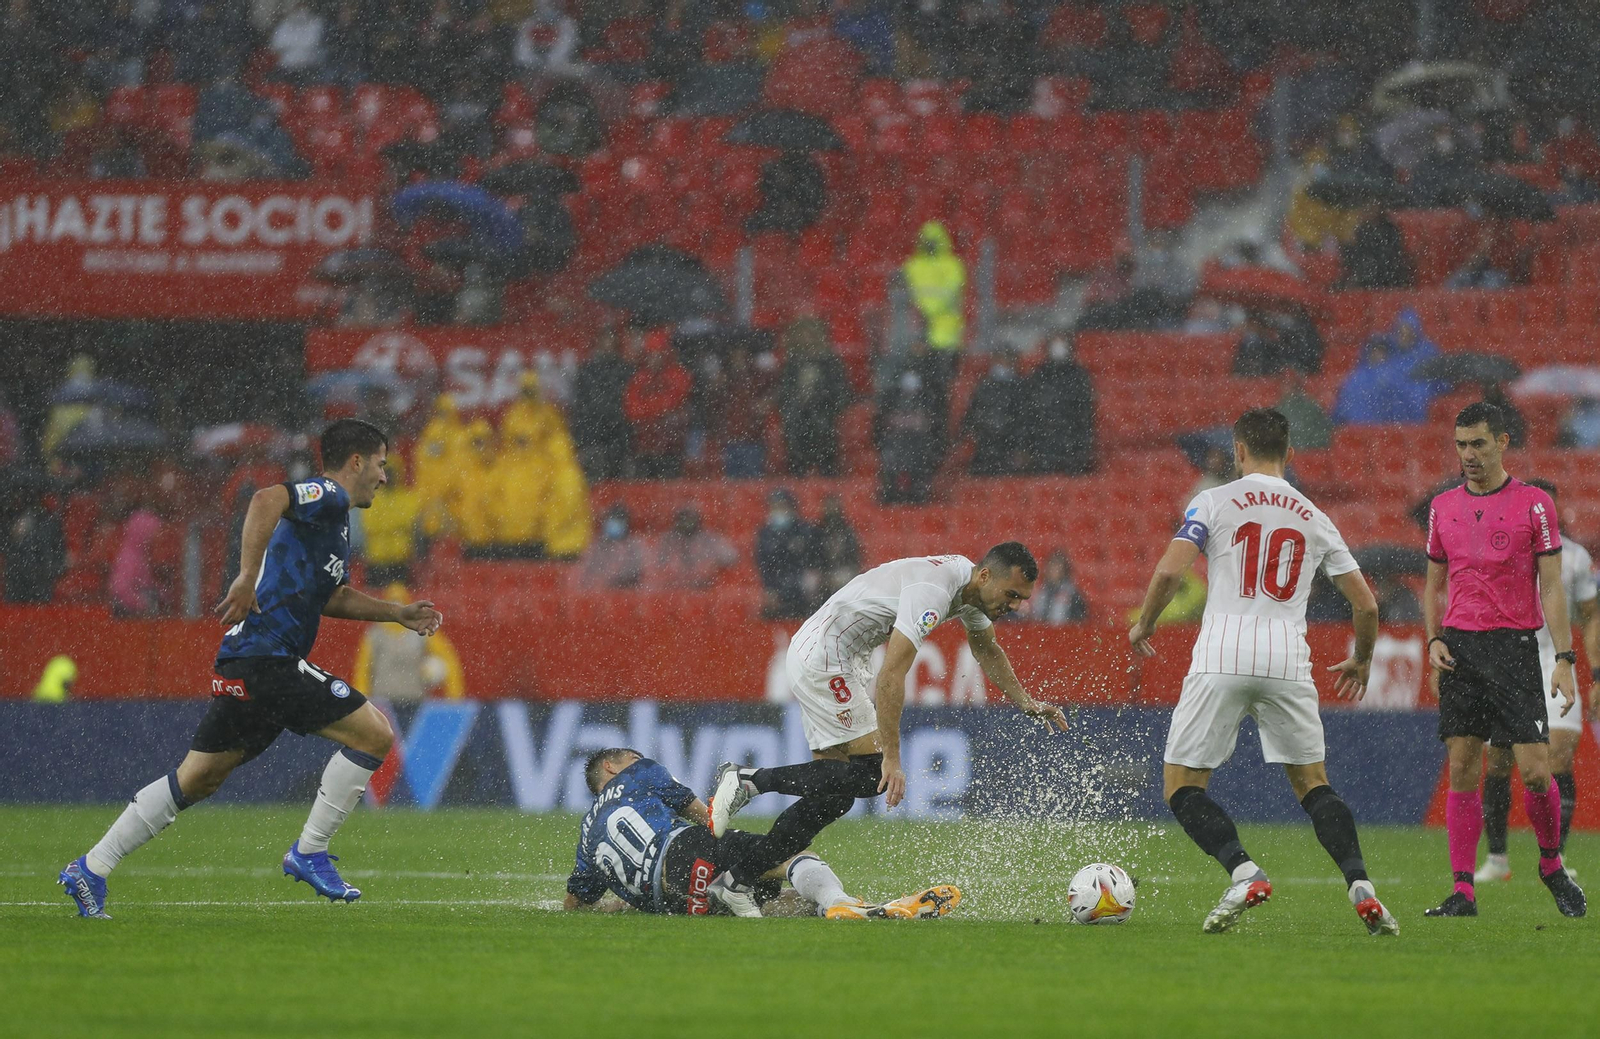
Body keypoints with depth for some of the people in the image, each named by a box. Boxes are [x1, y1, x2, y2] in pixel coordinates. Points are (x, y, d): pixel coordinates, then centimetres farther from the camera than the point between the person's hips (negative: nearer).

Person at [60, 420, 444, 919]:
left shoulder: (334, 516, 24)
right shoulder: (326, 495, -6)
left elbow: (332, 596, 35)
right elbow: (266, 499, -26)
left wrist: (400, 613, 30)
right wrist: (248, 575, -32)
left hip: (245, 663, 10)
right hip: (266, 657, -10)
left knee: (198, 779, 11)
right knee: (375, 733, -8)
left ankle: (91, 869, 11)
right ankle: (309, 853, -2)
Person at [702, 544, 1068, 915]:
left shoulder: (971, 582, 4)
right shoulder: (932, 592, -27)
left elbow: (986, 650, 26)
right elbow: (891, 675, -32)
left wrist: (1027, 703, 19)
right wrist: (891, 759, -32)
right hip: (822, 659, -10)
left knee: (834, 794, 6)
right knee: (872, 776, -16)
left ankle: (738, 879, 8)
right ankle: (750, 781, -11)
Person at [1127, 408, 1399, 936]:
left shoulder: (1215, 502, 5)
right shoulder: (1313, 519, 15)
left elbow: (1169, 570, -7)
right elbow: (1366, 604, 16)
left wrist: (1143, 625, 11)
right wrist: (1361, 661, 34)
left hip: (1221, 659, -3)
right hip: (1288, 663, 3)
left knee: (1182, 788, 6)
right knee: (1313, 784, 15)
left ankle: (1243, 872, -17)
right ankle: (1361, 886, -4)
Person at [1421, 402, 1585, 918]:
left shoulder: (1534, 504, -1)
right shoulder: (1444, 507, 11)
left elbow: (1551, 587, -2)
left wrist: (1564, 660, -8)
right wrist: (1434, 640, 3)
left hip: (1514, 646, -3)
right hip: (1458, 648, 3)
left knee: (1534, 770, -9)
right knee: (1462, 770, -2)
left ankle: (1552, 866, 16)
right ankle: (1463, 891, 0)